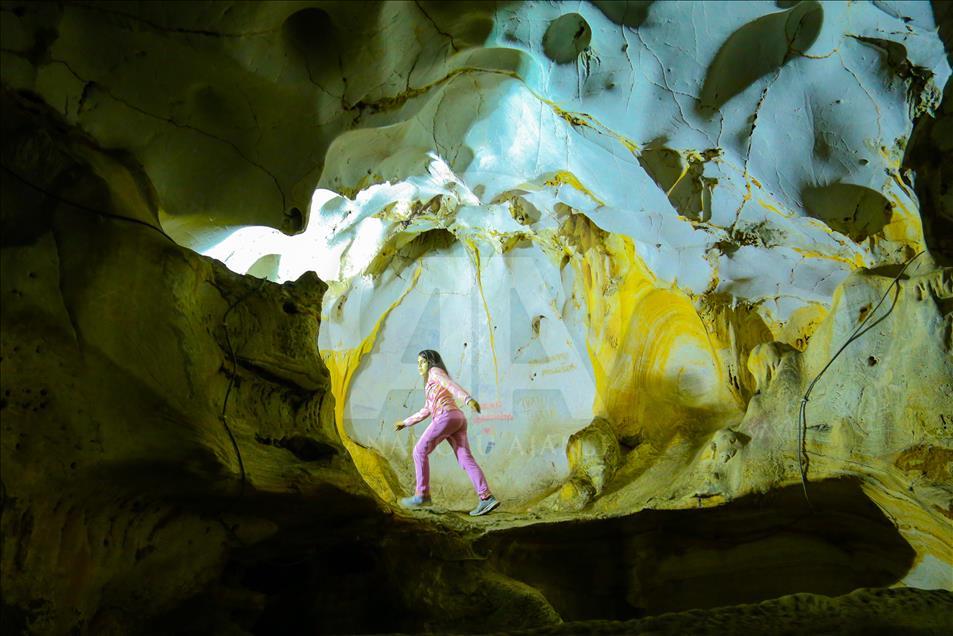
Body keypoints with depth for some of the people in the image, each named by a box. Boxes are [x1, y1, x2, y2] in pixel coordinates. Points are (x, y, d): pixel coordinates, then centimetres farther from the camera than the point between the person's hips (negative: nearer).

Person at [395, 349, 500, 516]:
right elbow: (426, 412, 39)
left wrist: (468, 399, -27)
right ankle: (487, 498, -18)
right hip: (458, 419, 9)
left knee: (420, 451, 3)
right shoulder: (433, 386, 36)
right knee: (466, 460, -4)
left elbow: (452, 385, -10)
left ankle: (422, 495, 2)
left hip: (447, 417, -9)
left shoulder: (435, 371, 9)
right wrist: (405, 423, 42)